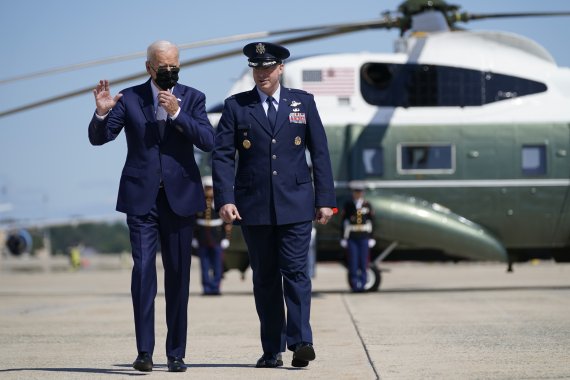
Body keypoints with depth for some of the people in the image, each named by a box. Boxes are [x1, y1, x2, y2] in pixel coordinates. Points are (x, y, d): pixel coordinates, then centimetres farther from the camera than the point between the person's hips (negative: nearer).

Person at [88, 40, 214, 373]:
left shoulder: (192, 98, 6)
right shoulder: (129, 98, 4)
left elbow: (208, 141, -6)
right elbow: (99, 138, 1)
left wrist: (177, 112, -17)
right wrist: (102, 112, -19)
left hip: (179, 197, 1)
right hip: (141, 198, -1)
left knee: (178, 276, 5)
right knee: (143, 271, -11)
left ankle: (176, 353, 12)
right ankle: (144, 351, -10)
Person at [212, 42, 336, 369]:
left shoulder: (303, 102, 8)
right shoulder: (236, 106, 6)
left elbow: (320, 153, 7)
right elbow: (222, 156, 1)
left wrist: (325, 199, 1)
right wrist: (225, 199, -11)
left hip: (295, 205, -1)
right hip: (254, 206, 1)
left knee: (295, 271, -9)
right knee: (265, 278, 4)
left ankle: (301, 341, -14)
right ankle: (273, 350, 7)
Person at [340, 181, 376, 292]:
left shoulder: (368, 205, 6)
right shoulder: (348, 206, 3)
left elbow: (371, 222, 7)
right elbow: (343, 222, 4)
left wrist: (371, 238, 3)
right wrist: (343, 238, 0)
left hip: (364, 238, 1)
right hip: (351, 238, -1)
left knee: (364, 262, 0)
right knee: (353, 263, -3)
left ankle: (362, 284, 7)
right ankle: (354, 284, 1)